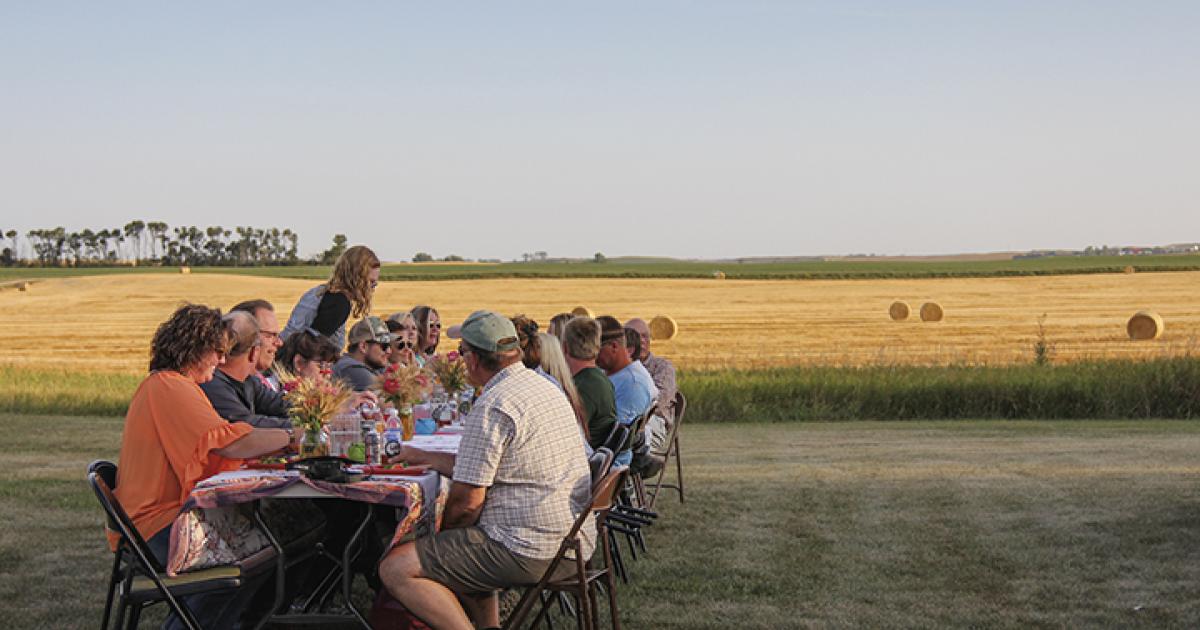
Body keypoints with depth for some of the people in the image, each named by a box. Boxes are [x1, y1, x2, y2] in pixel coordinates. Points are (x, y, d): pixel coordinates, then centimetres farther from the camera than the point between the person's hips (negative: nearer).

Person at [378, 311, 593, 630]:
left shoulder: (493, 406, -16)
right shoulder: (543, 387, 15)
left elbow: (468, 499, -15)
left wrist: (444, 529, 5)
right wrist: (424, 457, 32)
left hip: (530, 551, -10)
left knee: (396, 569, -9)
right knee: (458, 555, 33)